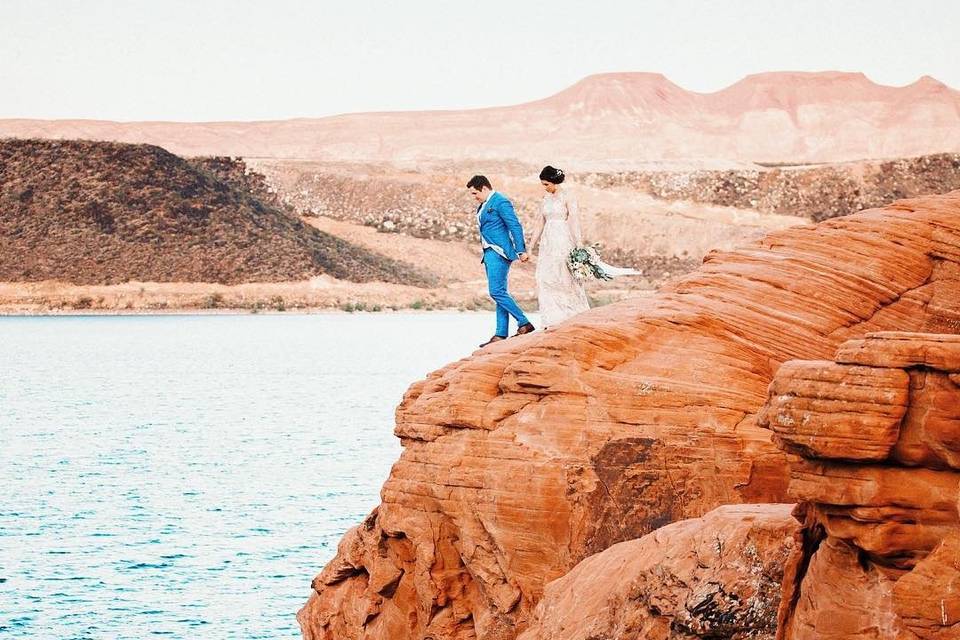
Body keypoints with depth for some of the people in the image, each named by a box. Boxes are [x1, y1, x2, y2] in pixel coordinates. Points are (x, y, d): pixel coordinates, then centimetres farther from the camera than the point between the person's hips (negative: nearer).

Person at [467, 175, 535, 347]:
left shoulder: (500, 202, -10)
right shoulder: (483, 206, 18)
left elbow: (515, 227, -14)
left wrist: (521, 251, -17)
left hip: (499, 252, -10)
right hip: (489, 253, 10)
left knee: (497, 292, -15)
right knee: (499, 293, 6)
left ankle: (524, 324, -9)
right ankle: (501, 335, 4)